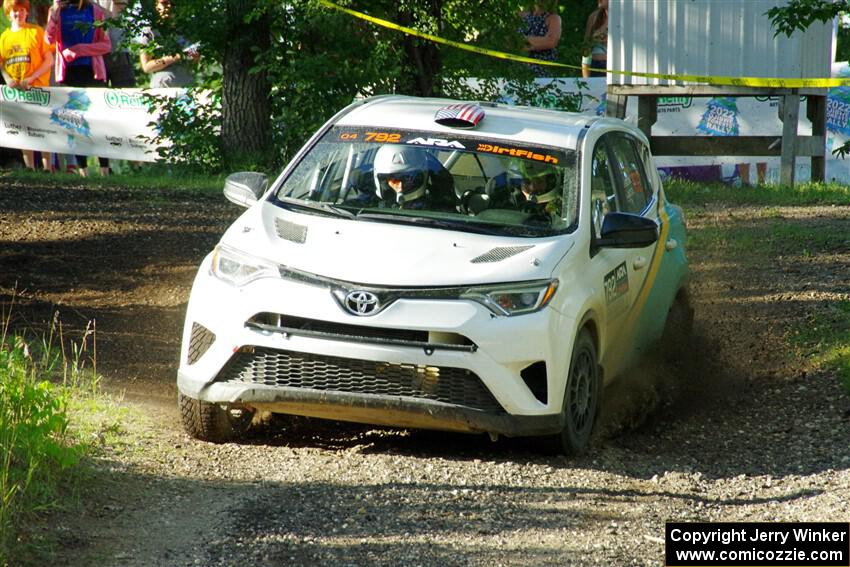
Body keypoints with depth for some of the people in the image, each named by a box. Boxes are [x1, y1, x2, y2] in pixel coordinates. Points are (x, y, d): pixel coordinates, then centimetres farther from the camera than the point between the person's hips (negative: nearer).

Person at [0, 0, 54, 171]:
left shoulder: (36, 32, -1)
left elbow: (49, 61, -5)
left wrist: (31, 78, -15)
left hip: (38, 88, -4)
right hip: (16, 91, 4)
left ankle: (48, 169, -5)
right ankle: (30, 169, 10)